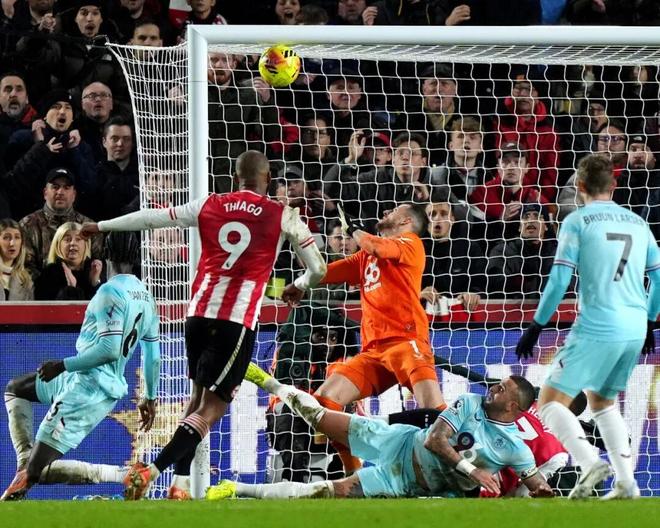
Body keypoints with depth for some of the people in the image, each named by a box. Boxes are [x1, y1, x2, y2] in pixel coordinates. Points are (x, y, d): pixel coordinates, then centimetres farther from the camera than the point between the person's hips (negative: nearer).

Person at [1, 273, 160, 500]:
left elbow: (109, 350, -24)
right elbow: (153, 358, 17)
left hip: (88, 388, -10)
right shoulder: (147, 300, 9)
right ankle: (26, 463, 12)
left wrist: (63, 365, -15)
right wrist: (150, 398, 30)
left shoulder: (111, 292, -18)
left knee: (38, 471, -7)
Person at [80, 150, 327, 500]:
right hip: (238, 322, -4)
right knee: (212, 408, -3)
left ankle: (181, 482, 17)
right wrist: (299, 287, 32)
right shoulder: (283, 216, 4)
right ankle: (151, 472, -18)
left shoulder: (209, 206, 10)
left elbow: (151, 217, 16)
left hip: (199, 313, 4)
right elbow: (318, 270, 9)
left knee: (199, 394, 22)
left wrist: (102, 227, 30)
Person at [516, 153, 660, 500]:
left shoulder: (577, 221, -2)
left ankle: (590, 462, -22)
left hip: (596, 328, -6)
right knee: (602, 401, 25)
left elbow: (559, 280, -8)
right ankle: (626, 482, 12)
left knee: (550, 402, 0)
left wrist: (535, 327, -1)